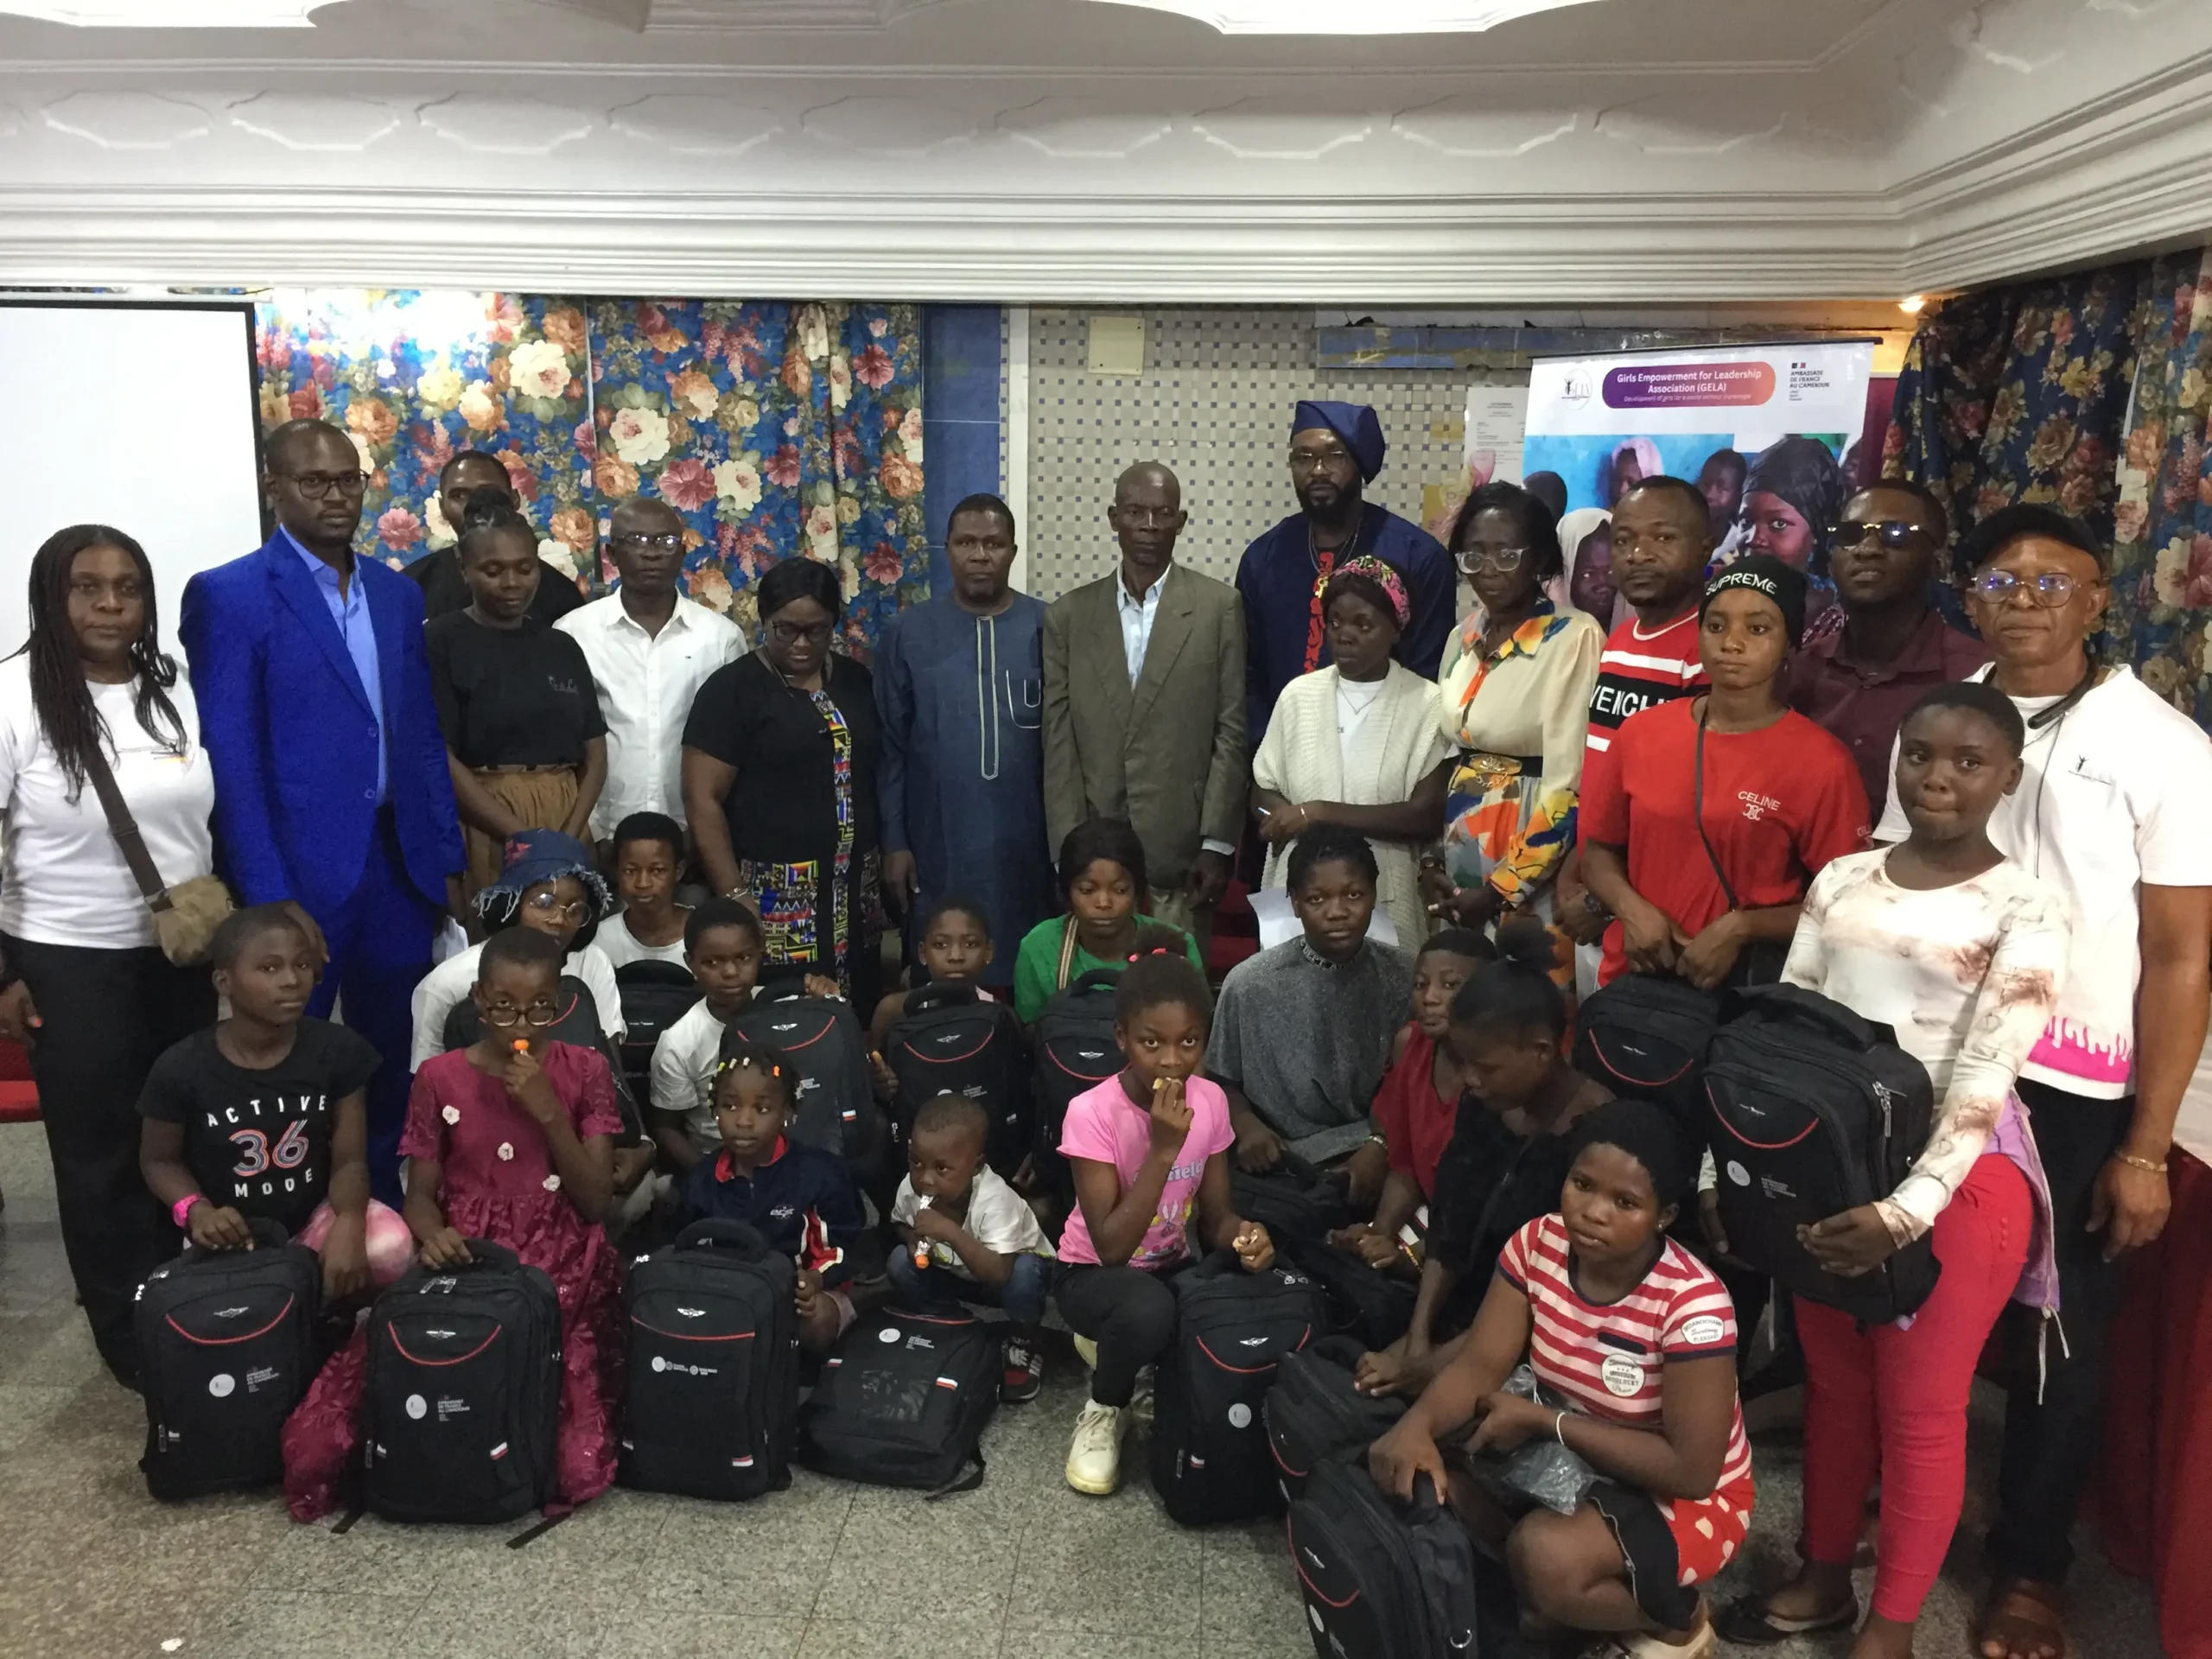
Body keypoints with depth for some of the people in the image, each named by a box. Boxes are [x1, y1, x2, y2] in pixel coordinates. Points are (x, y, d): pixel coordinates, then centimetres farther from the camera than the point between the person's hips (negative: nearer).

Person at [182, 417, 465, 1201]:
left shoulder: (398, 593, 10)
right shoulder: (228, 595, -7)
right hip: (297, 872, -5)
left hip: (399, 864, 5)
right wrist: (269, 898, -16)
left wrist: (447, 859, 9)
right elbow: (231, 762, -12)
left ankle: (387, 1214, 30)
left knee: (392, 1061, 14)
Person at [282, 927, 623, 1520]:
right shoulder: (439, 1079, 4)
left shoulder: (586, 1072, 1)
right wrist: (433, 1235, -19)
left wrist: (549, 1112, -14)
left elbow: (597, 1202, -3)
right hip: (464, 1260, 1)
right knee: (386, 1357, -23)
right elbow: (420, 1194, 5)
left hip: (560, 1266, -1)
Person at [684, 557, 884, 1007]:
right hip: (774, 897, -4)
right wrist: (734, 896, -14)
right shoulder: (733, 688, -4)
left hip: (855, 890, 4)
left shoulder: (856, 681, 11)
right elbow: (702, 800, -8)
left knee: (855, 1014, 6)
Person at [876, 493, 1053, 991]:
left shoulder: (1048, 628, -1)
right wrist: (894, 842, 0)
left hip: (1027, 846, 0)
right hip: (938, 847, 0)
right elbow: (890, 748, 3)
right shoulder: (907, 633, 1)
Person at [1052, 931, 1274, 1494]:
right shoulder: (1092, 1113, -24)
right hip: (1093, 1273, -4)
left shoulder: (1210, 1101, -10)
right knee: (1146, 1310, -38)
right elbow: (1111, 1247, -27)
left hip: (1172, 1267, 5)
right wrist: (1164, 1148, -35)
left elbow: (1214, 1214, -2)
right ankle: (1104, 1411, -5)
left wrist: (1241, 1234, -27)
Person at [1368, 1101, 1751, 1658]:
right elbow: (1480, 1366, -14)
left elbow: (1691, 1469, -27)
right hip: (1569, 1456, 6)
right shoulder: (1539, 1244, -13)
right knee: (1420, 1474, -15)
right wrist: (1416, 1424, -36)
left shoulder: (1692, 1303, -28)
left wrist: (1541, 1420, -26)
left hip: (1686, 1499, -6)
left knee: (1542, 1558, -32)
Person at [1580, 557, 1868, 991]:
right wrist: (1633, 910, -6)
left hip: (1746, 990, -2)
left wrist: (1740, 929, -15)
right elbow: (1597, 849, 11)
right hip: (1634, 976, 3)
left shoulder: (1822, 763, -7)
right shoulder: (1641, 732, 3)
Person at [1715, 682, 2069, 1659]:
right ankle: (1823, 1578, 35)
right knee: (1832, 1382, 17)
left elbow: (1985, 1081, -16)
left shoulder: (2026, 910, -8)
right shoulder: (1842, 881, 4)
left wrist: (1907, 1209, -24)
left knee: (1920, 1409, 7)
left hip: (1956, 1180, -4)